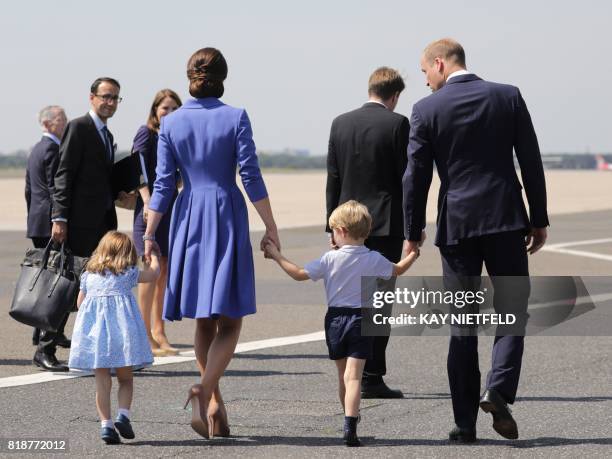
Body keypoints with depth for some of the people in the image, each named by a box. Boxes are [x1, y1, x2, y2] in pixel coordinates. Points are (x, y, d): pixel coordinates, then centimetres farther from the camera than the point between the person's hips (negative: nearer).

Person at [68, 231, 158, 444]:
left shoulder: (88, 275, 14)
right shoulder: (128, 274, 7)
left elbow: (80, 302, 20)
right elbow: (153, 274, 21)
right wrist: (153, 256, 40)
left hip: (93, 329, 2)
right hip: (122, 328, -2)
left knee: (102, 381, 5)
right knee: (125, 378, 11)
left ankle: (106, 424, -4)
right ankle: (123, 415, -10)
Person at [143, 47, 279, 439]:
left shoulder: (171, 123, 1)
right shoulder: (235, 118, -7)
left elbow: (164, 183, 1)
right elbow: (251, 178, -8)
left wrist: (150, 234, 7)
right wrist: (271, 227, -1)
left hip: (189, 220, 3)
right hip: (228, 218, -3)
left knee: (205, 320, 13)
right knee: (230, 318, -1)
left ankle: (215, 405, 16)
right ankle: (206, 389, -23)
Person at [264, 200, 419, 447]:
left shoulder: (330, 259, -6)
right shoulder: (374, 260, -2)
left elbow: (300, 274, -4)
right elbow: (398, 270, 16)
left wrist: (277, 256, 8)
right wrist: (413, 253, 35)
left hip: (335, 319, 1)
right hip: (362, 320, -1)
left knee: (342, 374, 17)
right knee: (353, 376, -8)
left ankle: (351, 418, 33)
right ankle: (350, 428, -24)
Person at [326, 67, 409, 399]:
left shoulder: (340, 123, 6)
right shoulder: (397, 124, -8)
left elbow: (333, 180, 7)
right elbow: (407, 178, -8)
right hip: (385, 224, -5)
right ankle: (371, 378, -5)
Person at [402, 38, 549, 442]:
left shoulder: (427, 110, -2)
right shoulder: (508, 97, 2)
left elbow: (416, 176, -2)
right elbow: (531, 162, 2)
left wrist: (413, 232, 7)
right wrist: (539, 219, 9)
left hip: (457, 224, 0)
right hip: (506, 220, 0)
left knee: (462, 325, 6)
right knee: (512, 311, 8)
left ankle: (466, 422, 6)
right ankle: (499, 389, -15)